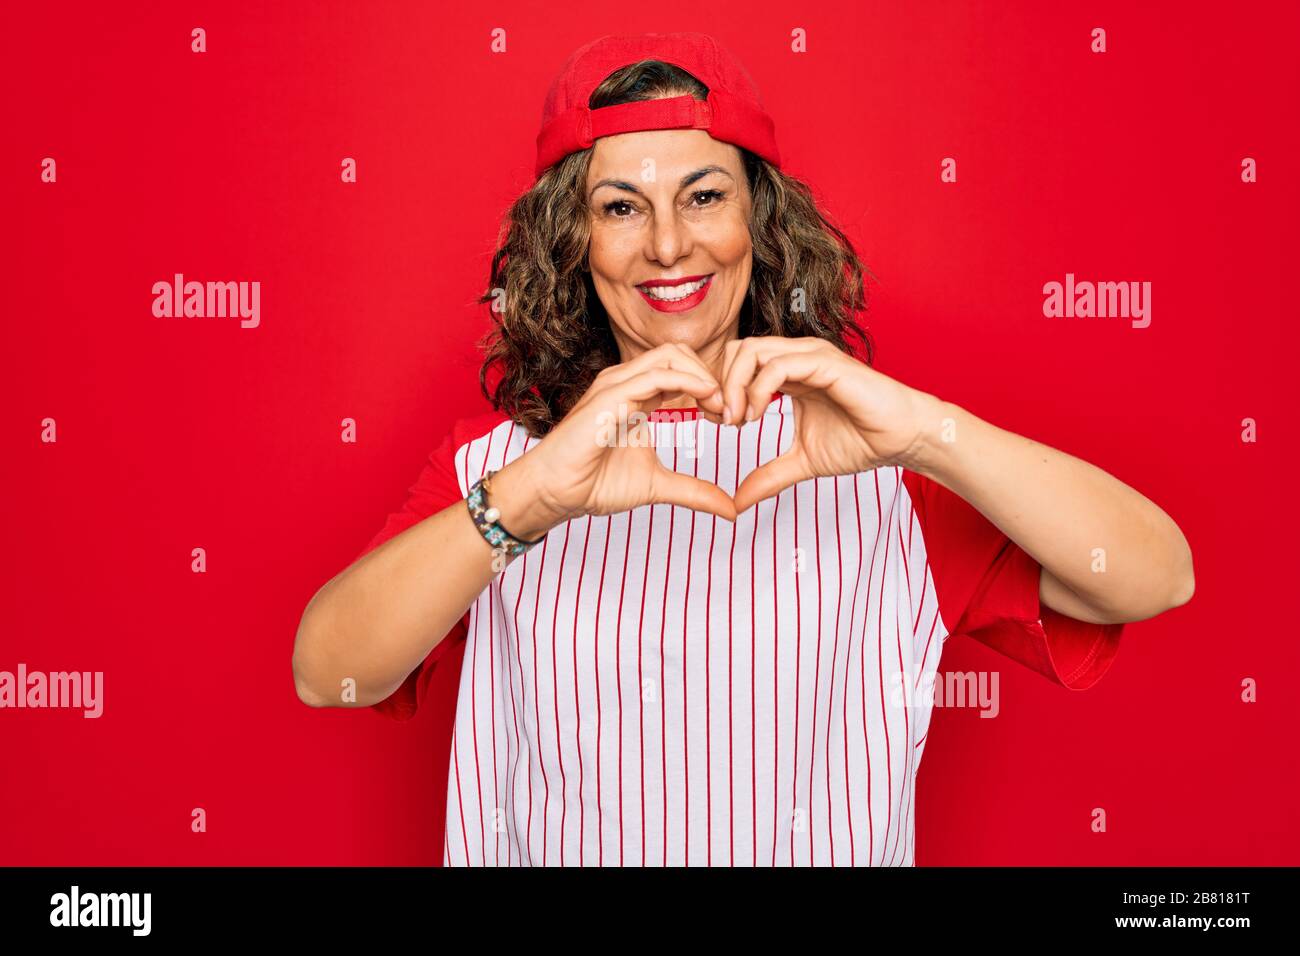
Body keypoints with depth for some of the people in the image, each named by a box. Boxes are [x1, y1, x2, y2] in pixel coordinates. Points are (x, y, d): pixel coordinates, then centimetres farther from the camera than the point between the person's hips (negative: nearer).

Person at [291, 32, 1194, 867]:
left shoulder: (870, 454, -3)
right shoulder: (492, 460, -1)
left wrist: (929, 431, -26)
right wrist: (526, 499, -28)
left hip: (822, 845, 0)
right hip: (543, 848, 1)